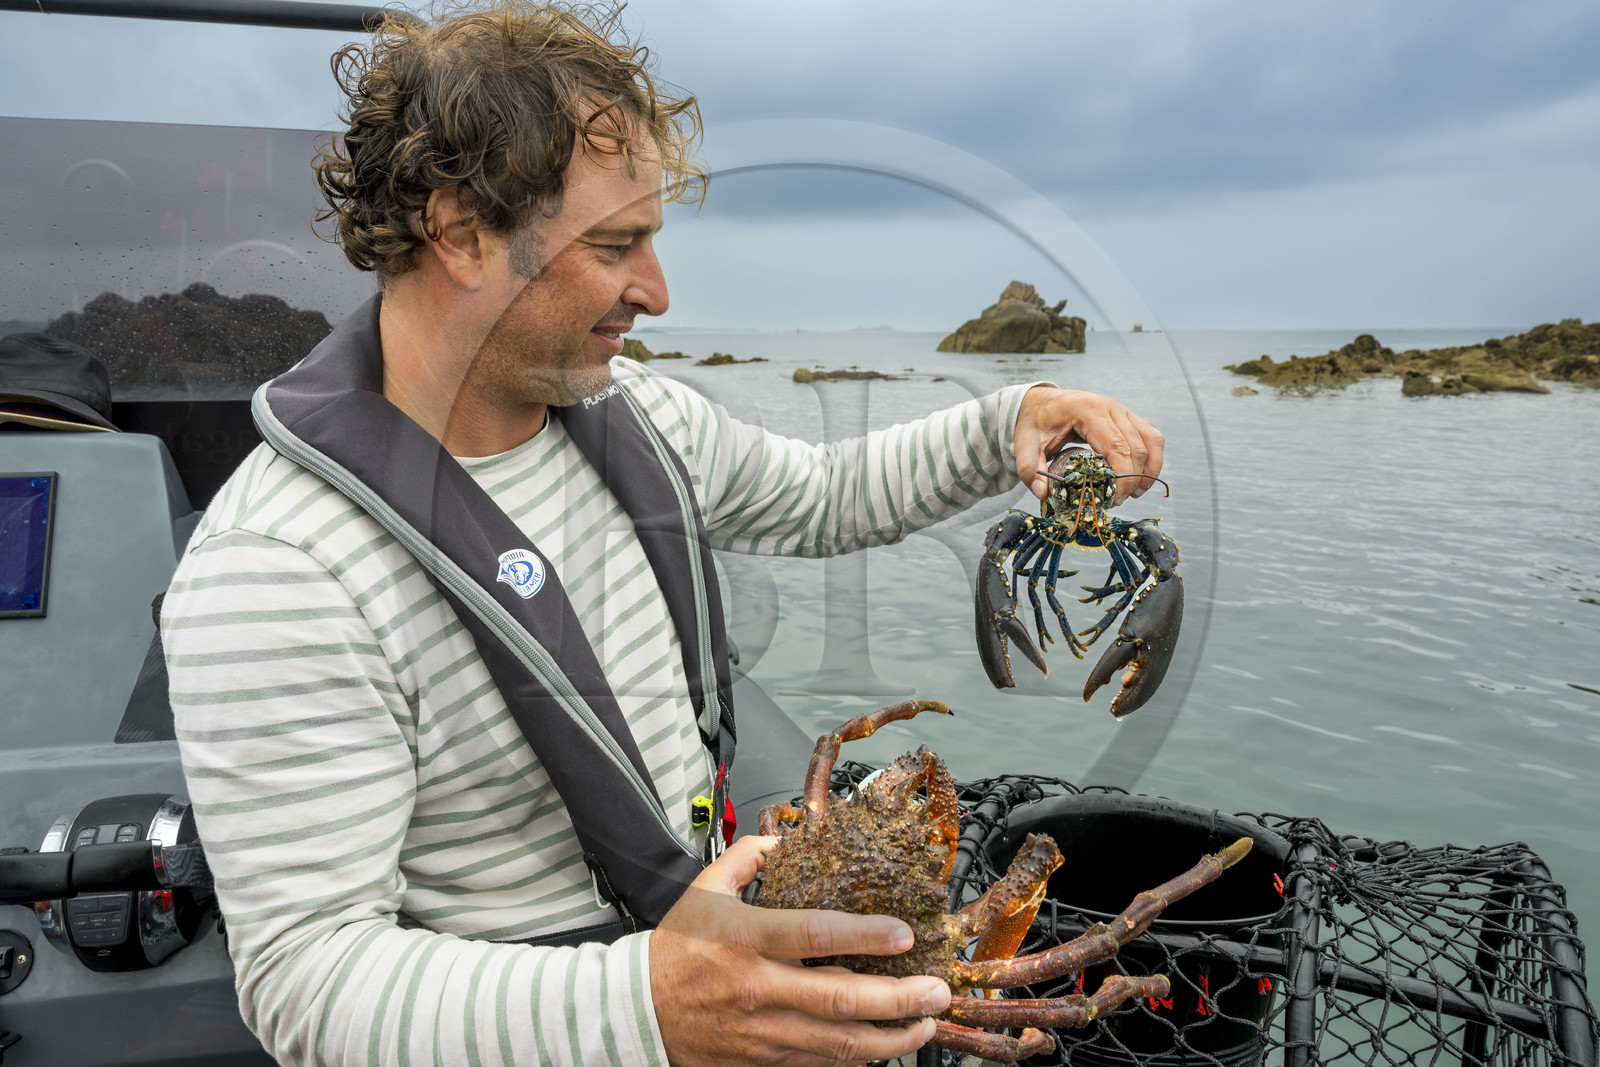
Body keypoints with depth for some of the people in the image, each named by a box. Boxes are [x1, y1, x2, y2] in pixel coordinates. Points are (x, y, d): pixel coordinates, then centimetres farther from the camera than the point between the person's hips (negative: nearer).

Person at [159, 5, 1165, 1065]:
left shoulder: (635, 412, -2)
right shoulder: (278, 572, -24)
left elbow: (822, 497, 14)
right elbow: (308, 975, -24)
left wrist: (1007, 426, -1)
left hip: (710, 930, 6)